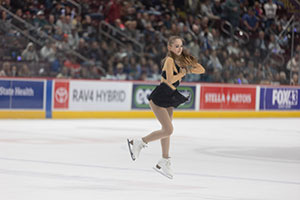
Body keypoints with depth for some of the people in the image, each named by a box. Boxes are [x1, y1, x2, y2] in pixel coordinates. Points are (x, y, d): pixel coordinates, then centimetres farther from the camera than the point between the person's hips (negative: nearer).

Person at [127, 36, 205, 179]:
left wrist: (188, 69, -6)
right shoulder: (170, 60, -14)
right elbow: (170, 79, -26)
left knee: (166, 130, 13)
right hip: (159, 98, -9)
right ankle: (137, 143, -1)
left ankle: (164, 163, 22)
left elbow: (201, 70, 11)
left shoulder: (182, 59, 11)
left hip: (168, 99, 9)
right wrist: (183, 73, -12)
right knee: (168, 130, -13)